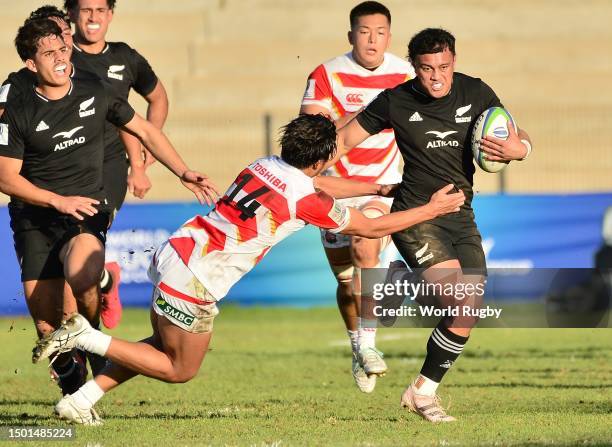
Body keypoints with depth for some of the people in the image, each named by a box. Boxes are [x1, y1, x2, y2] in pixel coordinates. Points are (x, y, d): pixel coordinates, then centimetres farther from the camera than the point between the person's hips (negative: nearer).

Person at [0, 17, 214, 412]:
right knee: (47, 326, -5)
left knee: (81, 276, -34)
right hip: (34, 218, 0)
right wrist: (59, 201, -13)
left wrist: (184, 174, 9)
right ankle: (72, 386, 16)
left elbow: (145, 131, 16)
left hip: (86, 210, 0)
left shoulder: (95, 95, 4)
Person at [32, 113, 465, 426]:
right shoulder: (306, 199, -10)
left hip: (174, 252, 8)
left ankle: (81, 400, 16)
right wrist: (432, 209, 14)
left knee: (164, 347, 25)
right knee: (179, 369, 9)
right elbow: (373, 227, 3)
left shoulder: (264, 166, 10)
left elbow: (326, 186, 30)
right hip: (194, 280, -8)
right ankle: (85, 337, -4)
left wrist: (384, 186, 39)